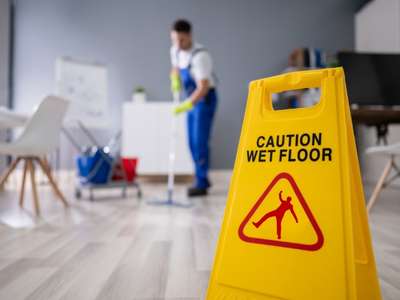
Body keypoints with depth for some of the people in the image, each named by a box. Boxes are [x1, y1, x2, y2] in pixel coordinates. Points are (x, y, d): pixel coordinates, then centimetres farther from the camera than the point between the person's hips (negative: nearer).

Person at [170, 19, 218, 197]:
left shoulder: (200, 56, -24)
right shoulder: (175, 50, 0)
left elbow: (203, 87, -28)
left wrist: (186, 105, -38)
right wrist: (175, 79, -3)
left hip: (205, 99, -8)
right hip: (192, 99, 8)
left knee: (200, 141, -10)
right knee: (192, 141, 9)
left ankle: (201, 183, -1)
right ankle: (202, 179, 21)